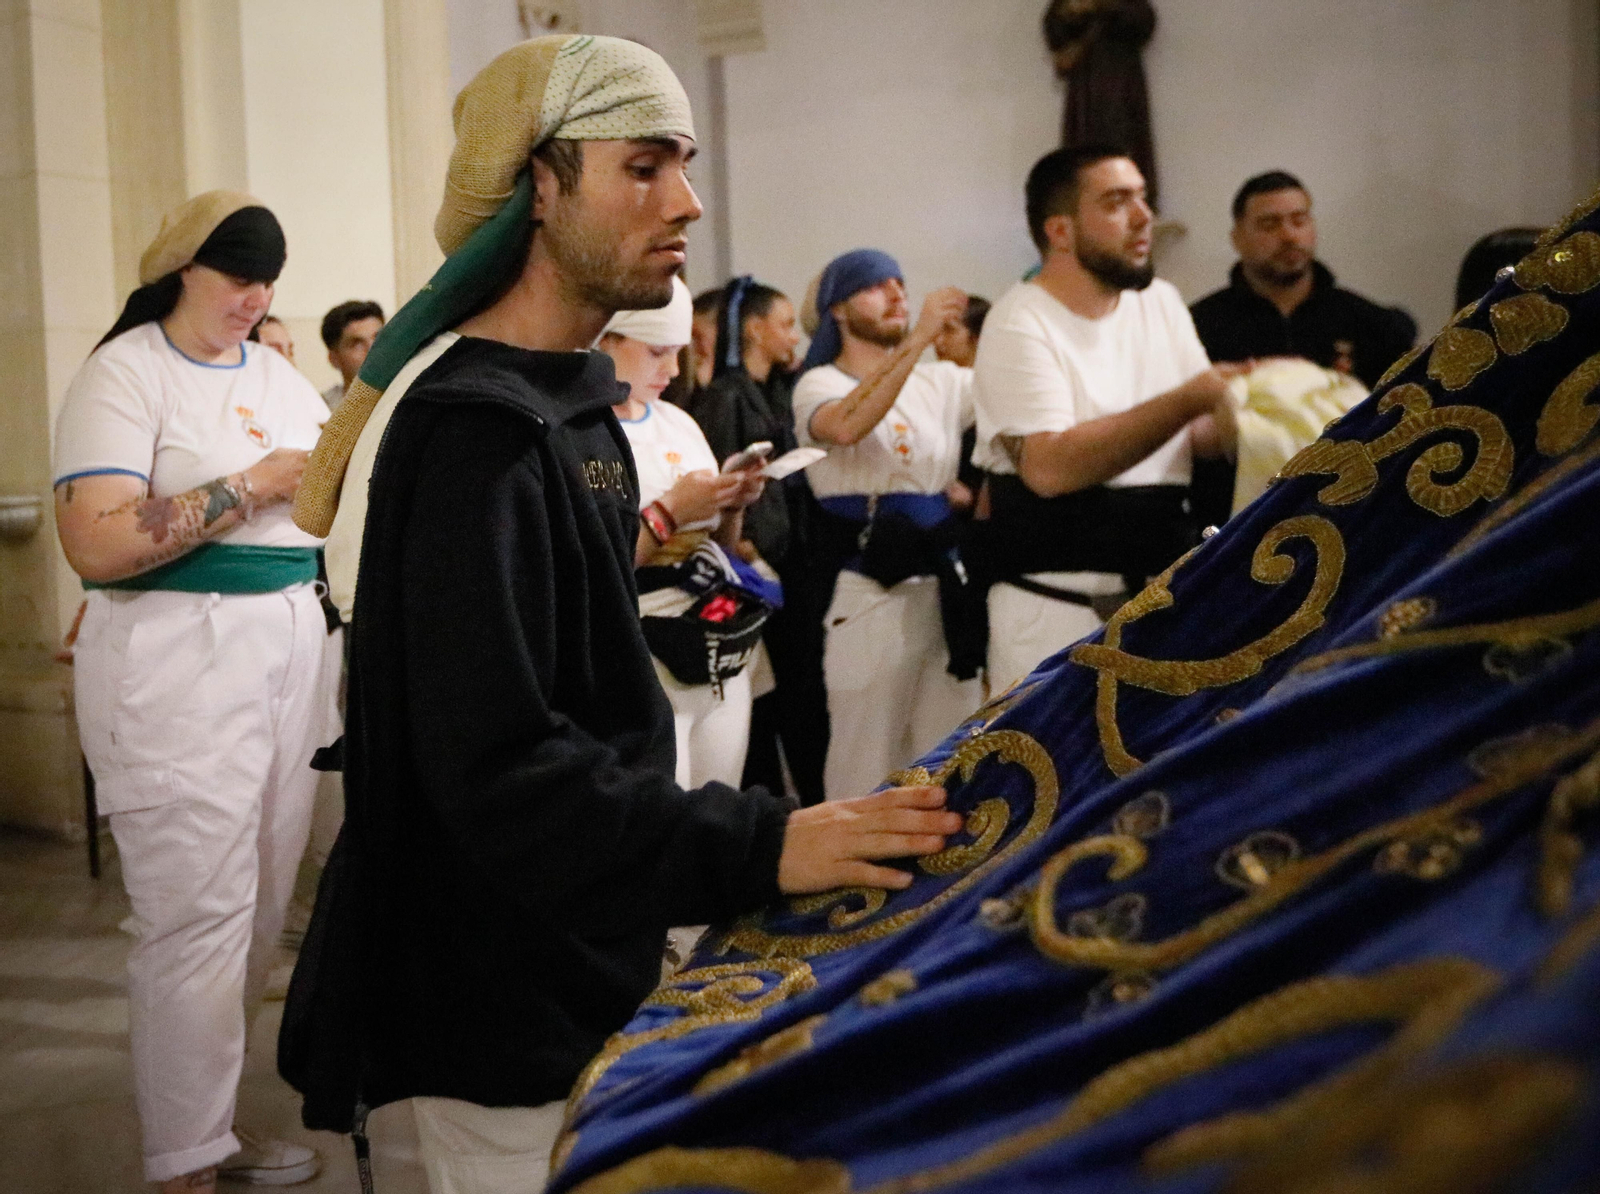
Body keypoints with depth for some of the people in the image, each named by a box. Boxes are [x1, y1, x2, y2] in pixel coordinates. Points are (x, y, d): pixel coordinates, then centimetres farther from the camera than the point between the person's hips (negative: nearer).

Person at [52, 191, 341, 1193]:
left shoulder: (278, 373, 16)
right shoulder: (125, 372, -6)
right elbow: (97, 547, -19)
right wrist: (251, 486, -17)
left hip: (292, 647, 7)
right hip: (179, 666, -7)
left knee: (261, 909, 9)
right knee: (200, 918, -5)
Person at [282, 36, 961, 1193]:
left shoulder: (575, 403, 9)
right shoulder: (473, 431, -23)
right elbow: (498, 771, -30)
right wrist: (756, 848, -37)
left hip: (583, 959, 10)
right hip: (508, 1010, -10)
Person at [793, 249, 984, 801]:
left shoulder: (941, 382, 15)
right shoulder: (820, 384, -3)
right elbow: (847, 425, -26)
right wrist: (918, 337, -31)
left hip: (948, 589, 5)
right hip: (870, 595, -5)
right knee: (867, 771, 0)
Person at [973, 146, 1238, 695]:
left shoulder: (1161, 300, 12)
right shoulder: (1021, 321, -9)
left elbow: (1207, 433, 13)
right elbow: (1050, 467, -22)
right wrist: (1191, 397, -20)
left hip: (1166, 596, 6)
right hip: (1056, 607, -6)